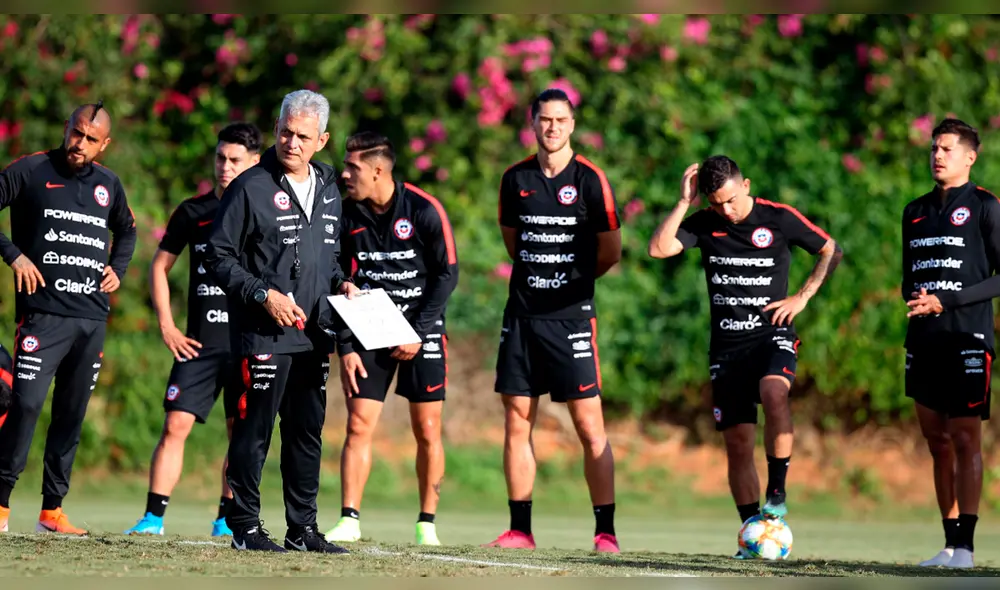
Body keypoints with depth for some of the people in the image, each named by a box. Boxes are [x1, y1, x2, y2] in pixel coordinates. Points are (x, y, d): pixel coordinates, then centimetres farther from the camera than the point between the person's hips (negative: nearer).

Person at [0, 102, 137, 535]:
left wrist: (118, 270, 16)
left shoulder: (108, 184, 14)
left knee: (72, 414, 6)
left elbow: (127, 230, 32)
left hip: (93, 318, 5)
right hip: (43, 313, -5)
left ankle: (52, 510, 12)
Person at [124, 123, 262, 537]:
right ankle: (153, 517, -6)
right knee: (175, 425, -7)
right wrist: (166, 325, 4)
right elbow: (160, 266, 13)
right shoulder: (193, 212, 6)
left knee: (241, 433, 4)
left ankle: (227, 519, 15)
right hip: (200, 343, 1)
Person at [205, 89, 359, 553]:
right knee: (254, 431, -4)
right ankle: (245, 526, 2)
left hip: (314, 334, 6)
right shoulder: (251, 187, -6)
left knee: (307, 434, 9)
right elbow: (218, 258, -7)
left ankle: (303, 528, 15)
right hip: (263, 335, -6)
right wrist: (264, 295, -15)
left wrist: (340, 284, 7)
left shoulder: (328, 190, 14)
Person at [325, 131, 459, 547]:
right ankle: (349, 520, -4)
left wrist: (418, 333, -10)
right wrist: (345, 348, -2)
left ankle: (427, 523, 8)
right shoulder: (348, 216, -1)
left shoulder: (424, 211, -11)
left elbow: (447, 273, -6)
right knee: (358, 424, -7)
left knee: (427, 431, -1)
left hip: (422, 330, -3)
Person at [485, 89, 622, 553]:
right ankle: (520, 530, 11)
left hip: (571, 317, -4)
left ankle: (605, 532, -4)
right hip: (522, 314, 4)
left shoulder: (590, 180, -5)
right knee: (516, 424, 4)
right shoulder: (516, 179, 7)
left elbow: (611, 252, 3)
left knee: (589, 427, -7)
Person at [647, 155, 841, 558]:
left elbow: (832, 253, 7)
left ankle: (777, 494, -25)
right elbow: (659, 249, -9)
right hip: (727, 345, 3)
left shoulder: (780, 219, -3)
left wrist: (802, 297, -2)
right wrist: (683, 203, -12)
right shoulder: (704, 223, 5)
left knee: (773, 392, -35)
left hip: (772, 334, -3)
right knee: (737, 443, 0)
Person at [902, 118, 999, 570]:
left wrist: (946, 302, -14)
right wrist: (913, 299, 0)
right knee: (937, 441, 5)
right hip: (924, 341, 6)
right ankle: (949, 543, 9)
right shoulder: (916, 211, 17)